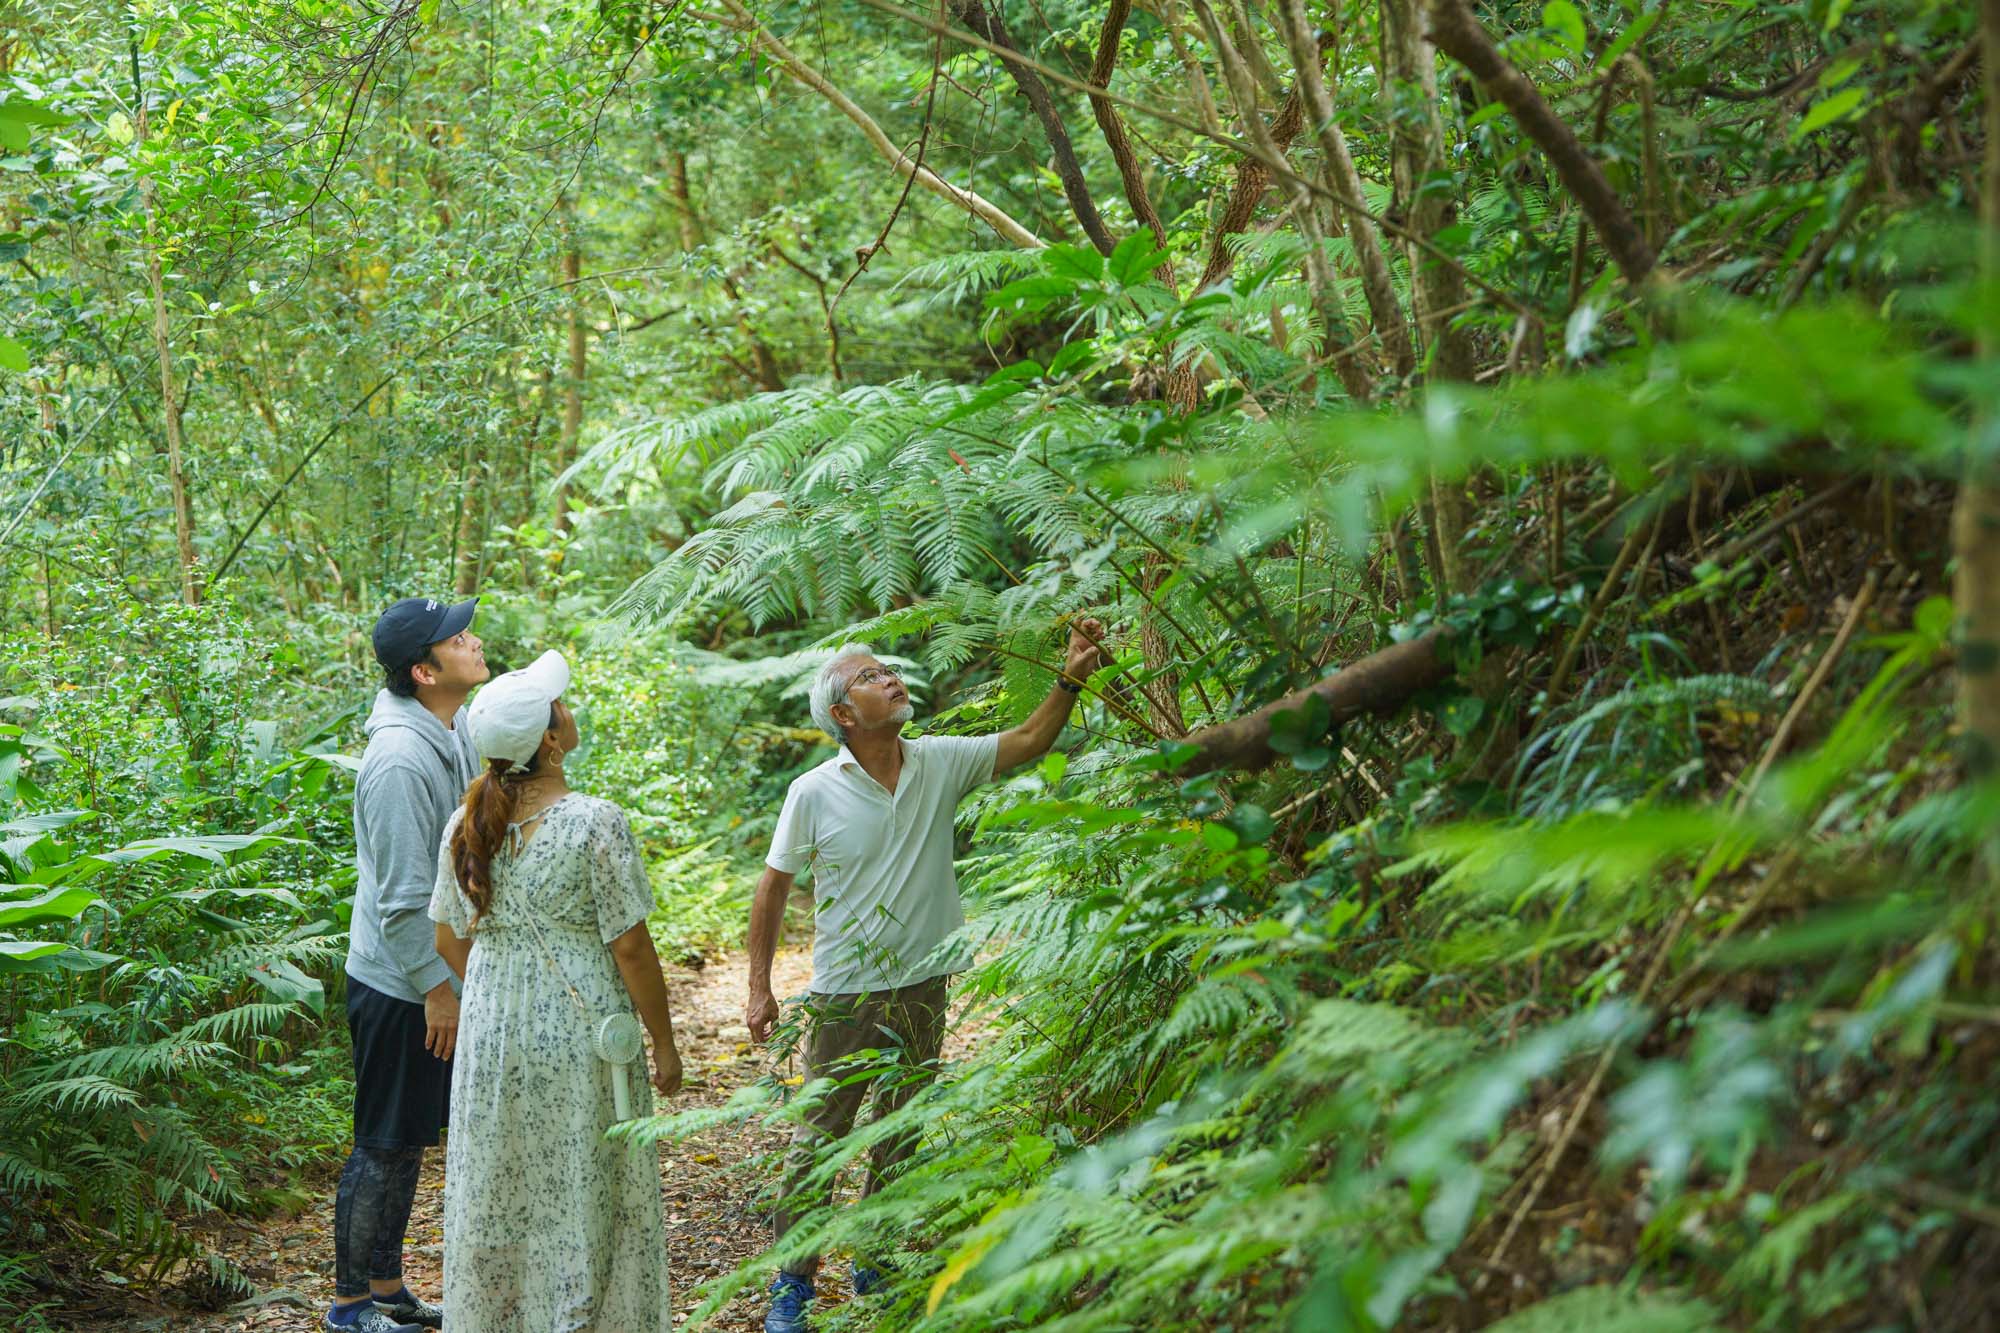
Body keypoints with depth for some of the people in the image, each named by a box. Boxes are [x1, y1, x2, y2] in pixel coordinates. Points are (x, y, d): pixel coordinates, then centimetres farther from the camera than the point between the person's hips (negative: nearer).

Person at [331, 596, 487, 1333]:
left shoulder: (454, 732, 6)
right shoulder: (400, 759, -25)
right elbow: (402, 894, -23)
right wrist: (435, 987, -19)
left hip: (440, 975, 9)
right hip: (401, 986, -9)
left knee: (411, 1140, 17)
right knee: (385, 1145, 2)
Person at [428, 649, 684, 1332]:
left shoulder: (466, 826, -1)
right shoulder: (594, 823, -17)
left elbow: (449, 940, 8)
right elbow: (630, 949, -14)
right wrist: (664, 1045, -4)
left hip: (490, 1034, 5)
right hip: (580, 1034, -5)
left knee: (497, 1193, 16)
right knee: (584, 1196, 7)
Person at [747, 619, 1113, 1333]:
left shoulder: (940, 763, -2)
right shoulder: (814, 794, -11)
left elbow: (1027, 742, 2)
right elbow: (773, 887, -2)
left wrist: (1070, 678, -14)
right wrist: (759, 988, -2)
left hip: (921, 988, 4)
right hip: (844, 996, -4)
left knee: (901, 1137, 15)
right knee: (818, 1137, 2)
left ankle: (875, 1266, 31)